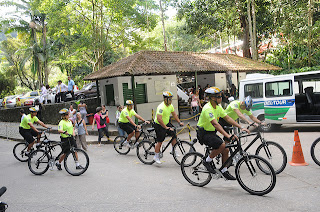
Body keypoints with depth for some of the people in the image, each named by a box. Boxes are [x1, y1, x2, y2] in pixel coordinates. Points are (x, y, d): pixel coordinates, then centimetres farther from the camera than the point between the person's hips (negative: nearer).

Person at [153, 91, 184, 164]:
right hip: (159, 125, -8)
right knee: (160, 141, -3)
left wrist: (179, 122, 4)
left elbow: (174, 114, 12)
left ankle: (173, 151, 13)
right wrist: (166, 127, -33)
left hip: (167, 123, 8)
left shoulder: (170, 106, -1)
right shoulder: (161, 107, -28)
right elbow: (159, 119, -35)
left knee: (174, 135, -4)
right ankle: (156, 156, 12)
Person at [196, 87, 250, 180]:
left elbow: (228, 118, 4)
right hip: (204, 133, -9)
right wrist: (228, 136, -44)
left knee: (226, 150, 0)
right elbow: (215, 124, -35)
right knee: (222, 145, -26)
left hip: (211, 132, 9)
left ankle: (224, 171, 15)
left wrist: (241, 128, -4)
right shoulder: (208, 108, -25)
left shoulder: (218, 107, 4)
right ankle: (207, 161, -7)